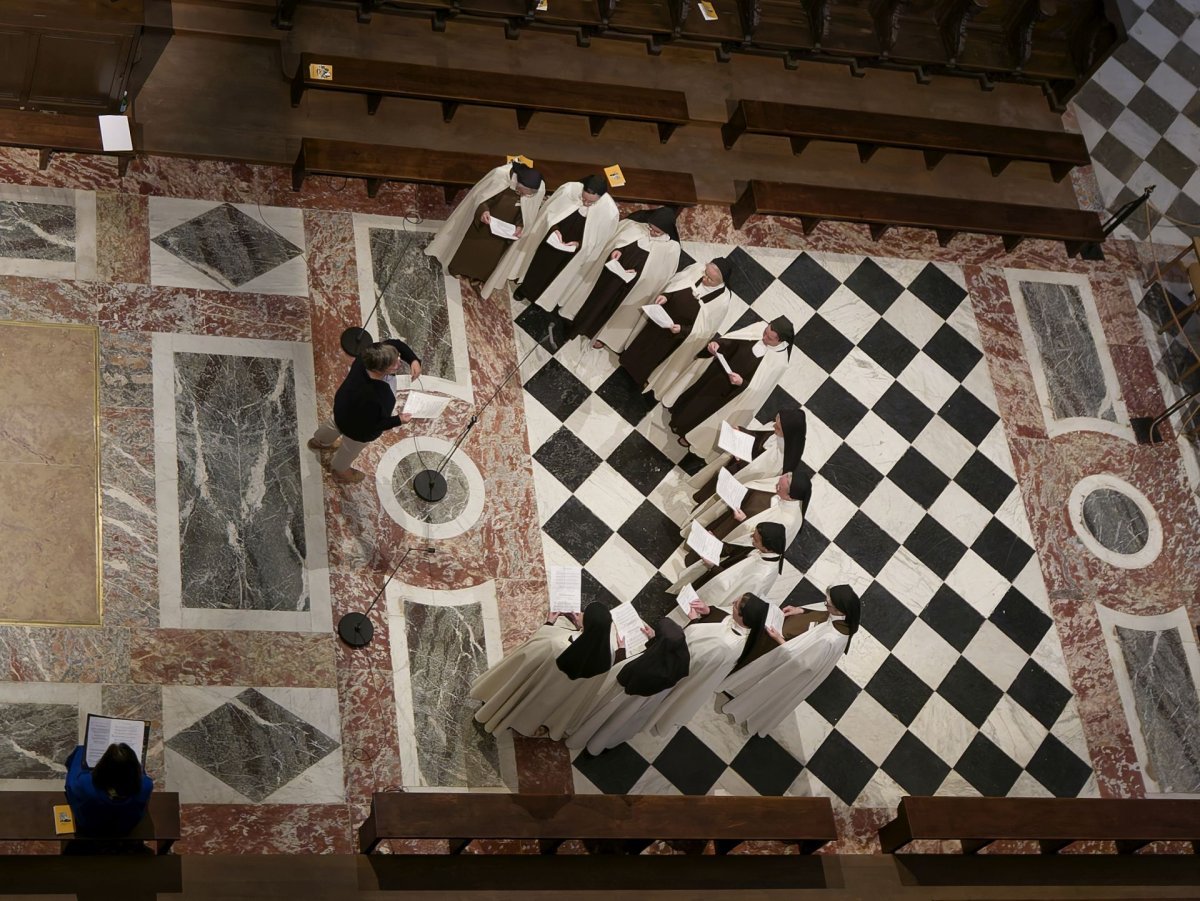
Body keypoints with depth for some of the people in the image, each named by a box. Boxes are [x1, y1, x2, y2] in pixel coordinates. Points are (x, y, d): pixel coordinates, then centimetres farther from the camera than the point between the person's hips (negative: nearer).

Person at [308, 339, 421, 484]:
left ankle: (318, 441, 72)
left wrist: (413, 360, -28)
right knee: (351, 448, 29)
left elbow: (395, 343, -14)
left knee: (336, 422, 39)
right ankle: (339, 470, 63)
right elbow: (372, 425, -29)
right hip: (358, 427, -6)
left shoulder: (369, 356, -33)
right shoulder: (370, 397, -49)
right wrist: (398, 420, -18)